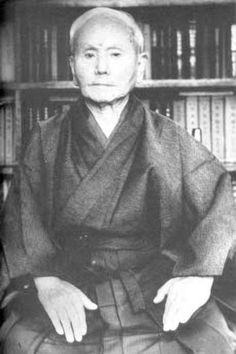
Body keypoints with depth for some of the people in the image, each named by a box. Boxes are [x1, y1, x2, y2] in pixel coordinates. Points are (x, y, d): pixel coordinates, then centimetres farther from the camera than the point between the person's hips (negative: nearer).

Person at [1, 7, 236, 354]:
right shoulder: (47, 139, 9)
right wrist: (46, 281, -18)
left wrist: (201, 273, -18)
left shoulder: (169, 139, 7)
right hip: (70, 286, 0)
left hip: (157, 287, 0)